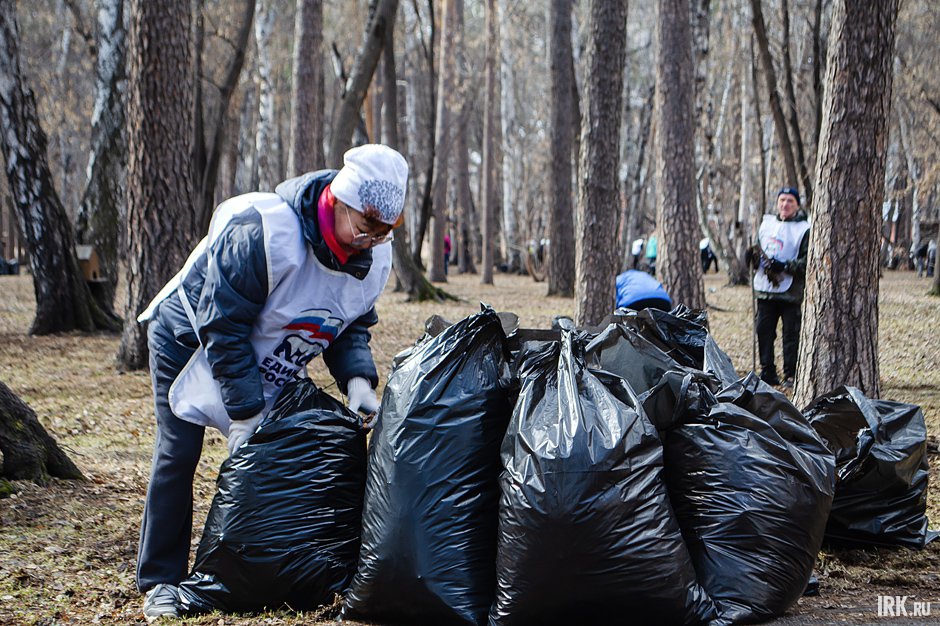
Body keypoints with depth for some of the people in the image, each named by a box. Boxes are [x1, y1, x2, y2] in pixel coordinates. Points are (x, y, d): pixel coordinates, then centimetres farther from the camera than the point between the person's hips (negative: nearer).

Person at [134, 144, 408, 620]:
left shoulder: (374, 256, -16)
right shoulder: (261, 231, -37)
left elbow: (352, 328, -1)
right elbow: (224, 329, -32)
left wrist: (358, 380, -21)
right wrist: (245, 415, -32)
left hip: (269, 360, 6)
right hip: (190, 340, -6)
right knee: (178, 454, -8)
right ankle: (161, 582, 3)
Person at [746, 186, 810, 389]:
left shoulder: (804, 229, -5)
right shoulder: (767, 223, 14)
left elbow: (808, 261, -9)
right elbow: (759, 248, 27)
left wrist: (785, 267, -20)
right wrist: (753, 255, 4)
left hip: (791, 293, -6)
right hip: (765, 290, 6)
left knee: (791, 333, -3)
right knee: (763, 330, 6)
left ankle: (791, 374, 5)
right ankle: (767, 372, 16)